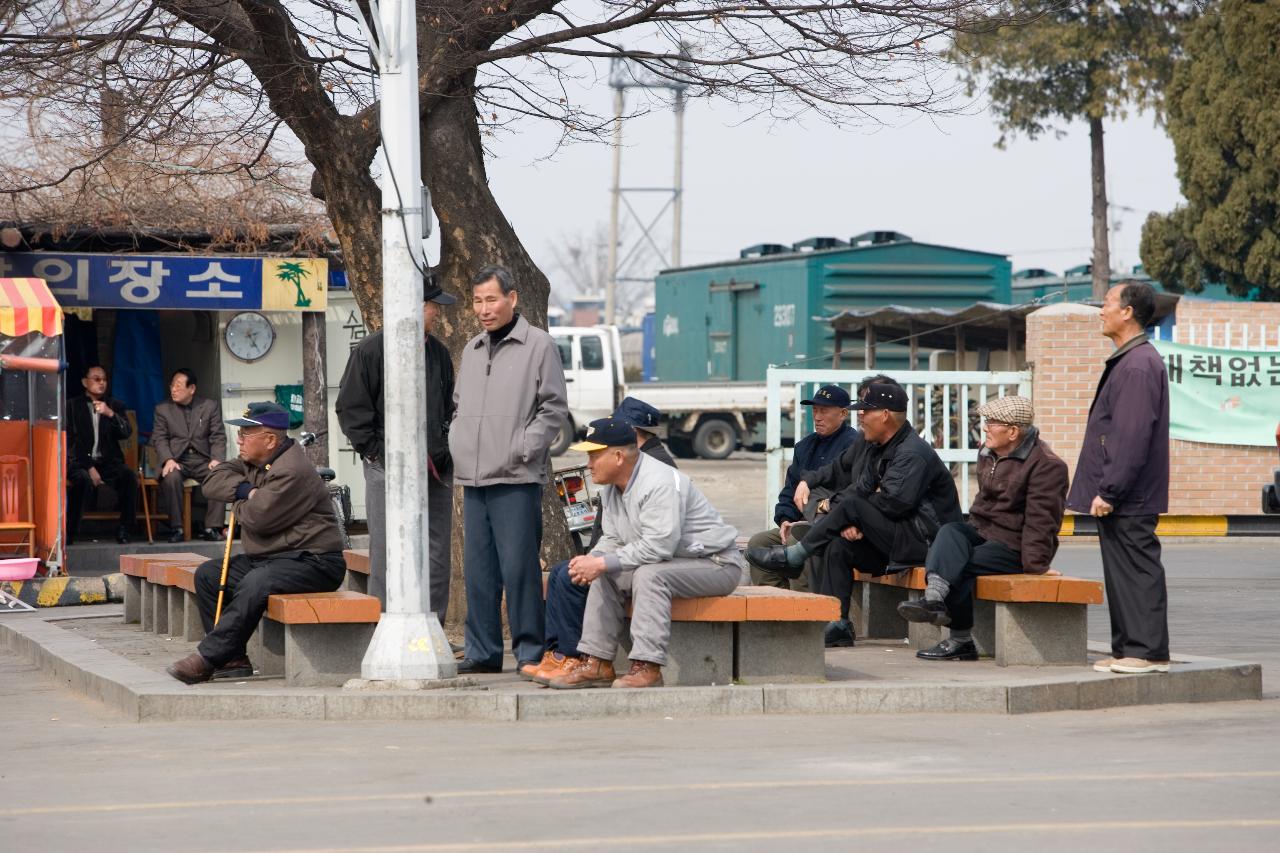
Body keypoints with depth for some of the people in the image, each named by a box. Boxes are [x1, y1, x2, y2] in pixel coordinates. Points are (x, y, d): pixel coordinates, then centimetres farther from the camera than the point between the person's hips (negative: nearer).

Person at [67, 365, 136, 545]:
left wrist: (110, 414, -18)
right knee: (83, 480, -36)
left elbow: (127, 432, 1)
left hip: (108, 462, 2)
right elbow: (69, 441, 0)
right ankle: (70, 531, -24)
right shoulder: (72, 406, 8)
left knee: (129, 476, -28)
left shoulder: (115, 406, 16)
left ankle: (123, 529, -18)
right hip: (80, 462, -2)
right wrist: (89, 468, -11)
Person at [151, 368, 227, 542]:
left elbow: (218, 437, 4)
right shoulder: (162, 409, 9)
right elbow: (159, 438, 3)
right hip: (176, 460, 0)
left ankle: (212, 528, -24)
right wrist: (168, 460, -16)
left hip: (203, 460, 0)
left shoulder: (210, 407, 9)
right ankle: (176, 528, -25)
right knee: (171, 477, -35)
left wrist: (216, 459, -14)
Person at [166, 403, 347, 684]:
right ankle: (233, 660, -1)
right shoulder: (254, 463, 12)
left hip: (310, 562, -11)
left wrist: (238, 506, -1)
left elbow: (258, 518, -23)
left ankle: (207, 658, -32)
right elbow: (213, 480, 7)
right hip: (267, 557, 11)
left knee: (255, 584, -36)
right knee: (207, 575, 6)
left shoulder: (292, 471, -20)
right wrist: (244, 490, -11)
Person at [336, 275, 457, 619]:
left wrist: (445, 449, 11)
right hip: (389, 470, -6)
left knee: (437, 557, 6)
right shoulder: (372, 350, -5)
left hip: (436, 469, 6)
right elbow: (350, 407, -5)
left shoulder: (438, 352, 14)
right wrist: (376, 452, -9)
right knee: (388, 555, -3)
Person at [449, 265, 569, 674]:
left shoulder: (538, 345, -2)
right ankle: (482, 651, 14)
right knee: (478, 570, 8)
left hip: (516, 478, -6)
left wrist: (523, 449, -11)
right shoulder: (471, 350, 17)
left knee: (519, 567, -7)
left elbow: (554, 408, -5)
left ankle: (530, 650, -1)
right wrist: (457, 446, 11)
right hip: (472, 477, 6)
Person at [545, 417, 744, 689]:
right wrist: (592, 560, -12)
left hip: (715, 563, -10)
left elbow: (658, 546, -32)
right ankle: (597, 663, -1)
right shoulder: (611, 487, 5)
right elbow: (613, 539, 12)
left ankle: (647, 667, -35)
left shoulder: (660, 483, -26)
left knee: (649, 574, -32)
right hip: (669, 562, 10)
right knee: (605, 577, -1)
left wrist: (602, 563, -28)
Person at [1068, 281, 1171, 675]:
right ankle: (1126, 649, 17)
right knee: (1121, 572, 12)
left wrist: (1108, 492, -21)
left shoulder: (1139, 365, -17)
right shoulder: (1126, 361, 17)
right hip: (1117, 498, 10)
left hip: (1129, 498, -10)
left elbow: (1133, 438, -22)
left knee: (1138, 571, -6)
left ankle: (1149, 652, -4)